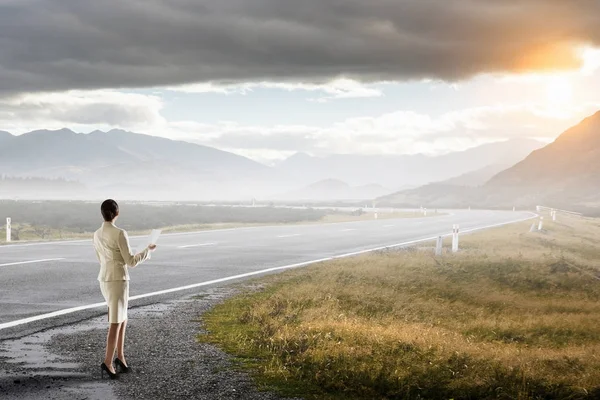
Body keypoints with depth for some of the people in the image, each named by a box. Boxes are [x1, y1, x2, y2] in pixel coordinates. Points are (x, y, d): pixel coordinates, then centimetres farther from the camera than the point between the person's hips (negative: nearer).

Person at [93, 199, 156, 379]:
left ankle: (120, 357, 18)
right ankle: (107, 363, -4)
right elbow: (131, 262, -14)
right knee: (115, 322, -2)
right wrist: (148, 250, 3)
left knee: (122, 319, 18)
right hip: (118, 281, -7)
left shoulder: (97, 235, 7)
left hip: (105, 280, 7)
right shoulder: (120, 234, -17)